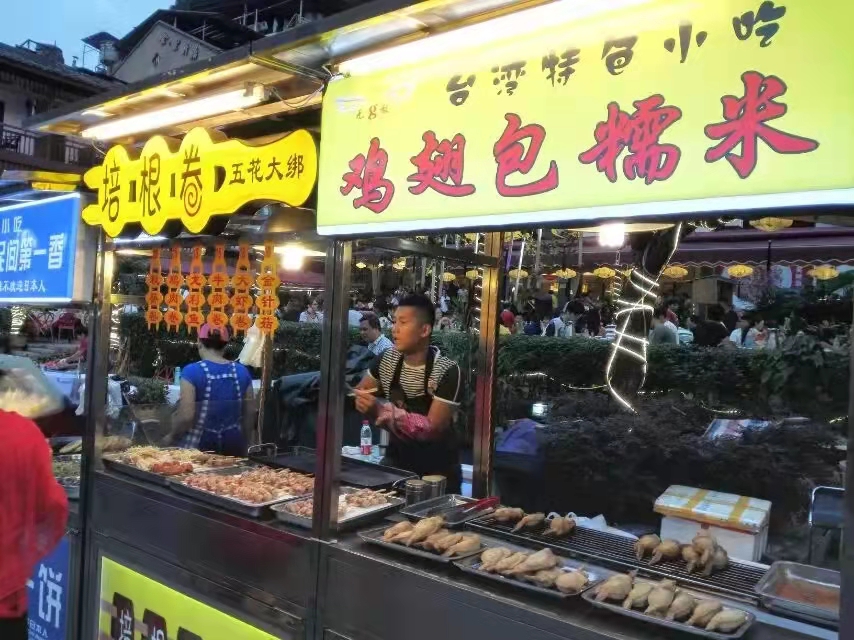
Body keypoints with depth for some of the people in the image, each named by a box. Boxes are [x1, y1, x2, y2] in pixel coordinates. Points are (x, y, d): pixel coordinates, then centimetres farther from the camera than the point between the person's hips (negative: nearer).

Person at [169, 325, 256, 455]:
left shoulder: (192, 371, -12)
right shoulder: (242, 371, 2)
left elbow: (186, 416, -16)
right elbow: (250, 412, 8)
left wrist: (172, 437, 2)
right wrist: (246, 441, 22)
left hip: (200, 444, -4)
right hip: (233, 444, 4)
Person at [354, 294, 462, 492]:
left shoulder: (446, 371, -23)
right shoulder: (387, 359, -6)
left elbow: (433, 428, -26)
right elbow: (361, 394, 8)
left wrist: (382, 411, -34)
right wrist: (370, 405, -13)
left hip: (437, 469, -4)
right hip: (396, 458, 4)